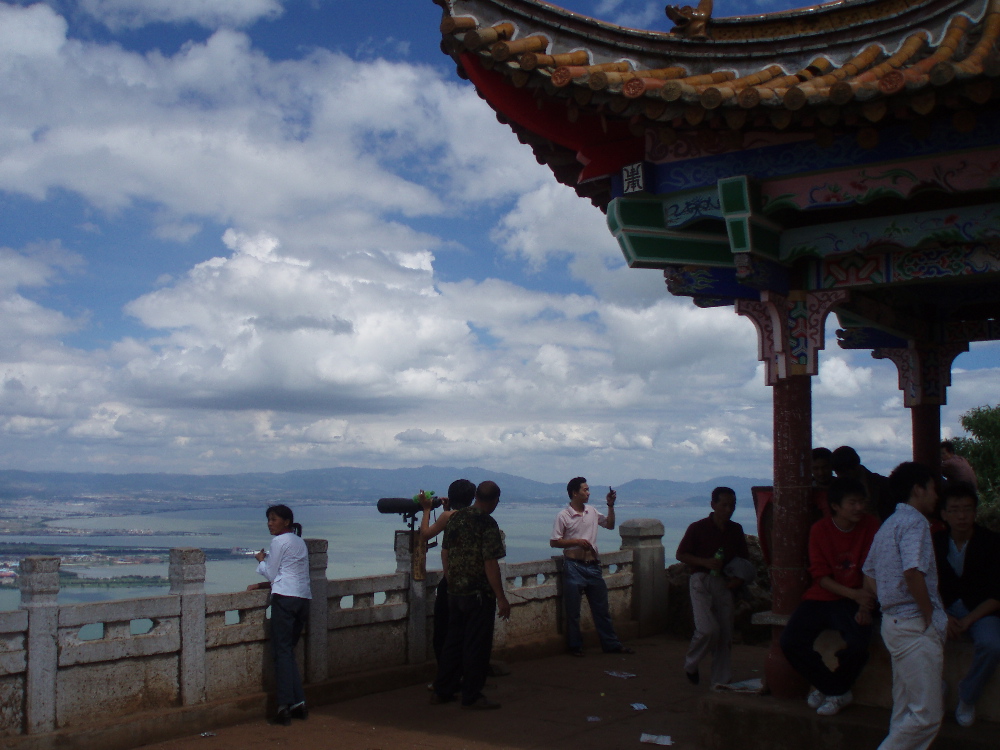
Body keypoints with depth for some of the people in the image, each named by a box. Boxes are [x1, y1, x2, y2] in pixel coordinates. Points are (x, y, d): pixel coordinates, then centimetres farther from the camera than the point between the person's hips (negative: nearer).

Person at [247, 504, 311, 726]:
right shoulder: (299, 542, 23)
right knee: (289, 650, 12)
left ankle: (285, 705, -11)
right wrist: (262, 585, 23)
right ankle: (299, 703, 6)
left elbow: (272, 574, 2)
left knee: (282, 651, -6)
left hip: (285, 598, -8)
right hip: (304, 598, 8)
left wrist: (261, 560, 19)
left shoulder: (280, 541, -3)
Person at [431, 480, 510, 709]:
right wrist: (501, 598, -14)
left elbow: (445, 552, 12)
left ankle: (442, 690, 22)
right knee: (477, 645, 3)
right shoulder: (488, 524, -16)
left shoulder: (455, 518, 6)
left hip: (455, 591, 7)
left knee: (453, 641, 16)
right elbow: (490, 563, -19)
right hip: (479, 594, -7)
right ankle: (472, 696, 9)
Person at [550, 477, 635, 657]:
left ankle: (611, 644, 19)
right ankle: (575, 646, 16)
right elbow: (554, 542, -7)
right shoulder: (564, 516, -7)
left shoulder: (592, 511, 9)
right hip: (574, 566, -5)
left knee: (601, 608, 11)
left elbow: (610, 525, 19)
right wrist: (577, 542, -15)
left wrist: (611, 506, 6)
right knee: (573, 610, 4)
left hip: (593, 565, 5)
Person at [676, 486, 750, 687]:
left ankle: (721, 681, 14)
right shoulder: (698, 528, -4)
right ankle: (690, 665, 8)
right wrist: (705, 562, -15)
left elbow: (744, 558, 18)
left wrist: (739, 577, -1)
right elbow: (681, 554, -2)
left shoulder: (736, 530, 9)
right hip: (702, 581, -5)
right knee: (708, 629, -18)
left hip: (724, 584, 5)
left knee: (725, 635, 4)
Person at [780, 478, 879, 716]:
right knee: (790, 642, -18)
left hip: (853, 600, -1)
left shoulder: (870, 525, -3)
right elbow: (820, 576, -4)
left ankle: (834, 690, 4)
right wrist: (854, 594, -19)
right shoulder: (820, 529, -2)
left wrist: (865, 606, -18)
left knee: (858, 645, -29)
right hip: (820, 598, 2)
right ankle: (838, 691, 5)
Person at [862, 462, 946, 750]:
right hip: (915, 625, -10)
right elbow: (913, 573, -25)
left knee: (904, 712, 14)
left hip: (893, 621, 10)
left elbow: (869, 575, 22)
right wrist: (931, 616, -14)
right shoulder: (914, 522, -12)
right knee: (927, 714, -8)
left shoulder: (888, 525, 18)